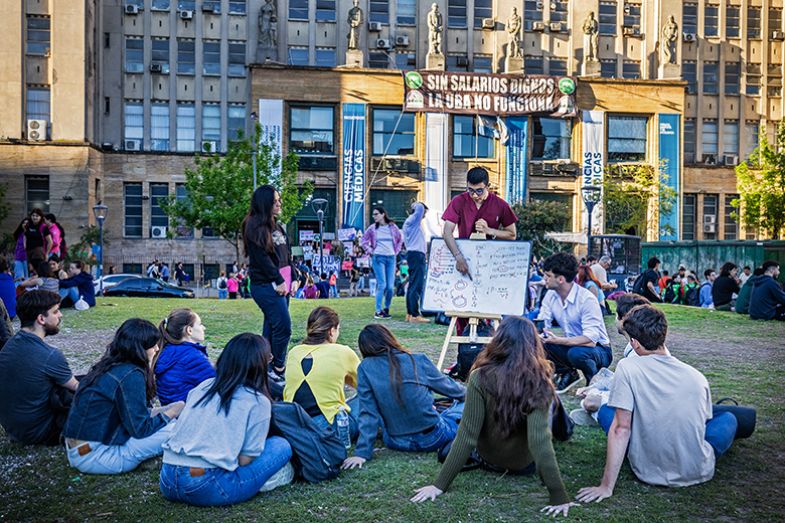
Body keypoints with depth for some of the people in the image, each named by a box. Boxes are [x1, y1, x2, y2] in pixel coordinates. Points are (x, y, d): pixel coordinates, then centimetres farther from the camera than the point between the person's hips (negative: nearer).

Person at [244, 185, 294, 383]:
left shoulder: (277, 226, 18)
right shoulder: (255, 227, -9)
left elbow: (287, 255, 18)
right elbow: (261, 257, -14)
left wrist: (292, 278, 9)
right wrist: (278, 281, -13)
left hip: (281, 284, 8)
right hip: (265, 285, -8)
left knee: (272, 325, 10)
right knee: (283, 326, -12)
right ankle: (278, 370, -2)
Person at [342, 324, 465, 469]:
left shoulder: (365, 368, -10)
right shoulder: (418, 361, -10)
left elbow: (368, 413, -11)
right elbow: (448, 387, 6)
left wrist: (362, 452, -7)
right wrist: (468, 394, 26)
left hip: (396, 442, 2)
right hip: (432, 439, -1)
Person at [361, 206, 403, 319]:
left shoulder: (392, 227, 5)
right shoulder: (372, 228, 4)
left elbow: (400, 239, 18)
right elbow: (364, 240, 15)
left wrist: (396, 251, 10)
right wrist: (370, 251, 5)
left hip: (391, 258, 2)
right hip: (378, 258, -2)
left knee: (390, 286, -1)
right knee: (382, 285, -10)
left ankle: (386, 309, 17)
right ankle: (378, 311, -5)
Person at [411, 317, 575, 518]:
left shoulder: (481, 377, -25)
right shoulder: (539, 382, -25)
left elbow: (466, 436, -26)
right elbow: (540, 440, -33)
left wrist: (440, 484, -21)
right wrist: (559, 496, -30)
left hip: (488, 460, 0)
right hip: (526, 464, 0)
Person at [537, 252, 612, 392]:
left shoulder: (587, 299, -25)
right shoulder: (551, 295, -4)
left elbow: (591, 339, -31)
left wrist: (560, 340, -42)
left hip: (599, 350, -6)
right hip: (571, 345, 6)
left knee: (576, 353, -39)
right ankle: (567, 373, 5)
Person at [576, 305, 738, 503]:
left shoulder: (627, 368, -12)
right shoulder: (697, 377, -1)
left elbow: (620, 428, -14)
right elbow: (703, 423, 14)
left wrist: (606, 487, -11)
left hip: (651, 473, -3)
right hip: (699, 472, 3)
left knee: (605, 412, 17)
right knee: (728, 418, 27)